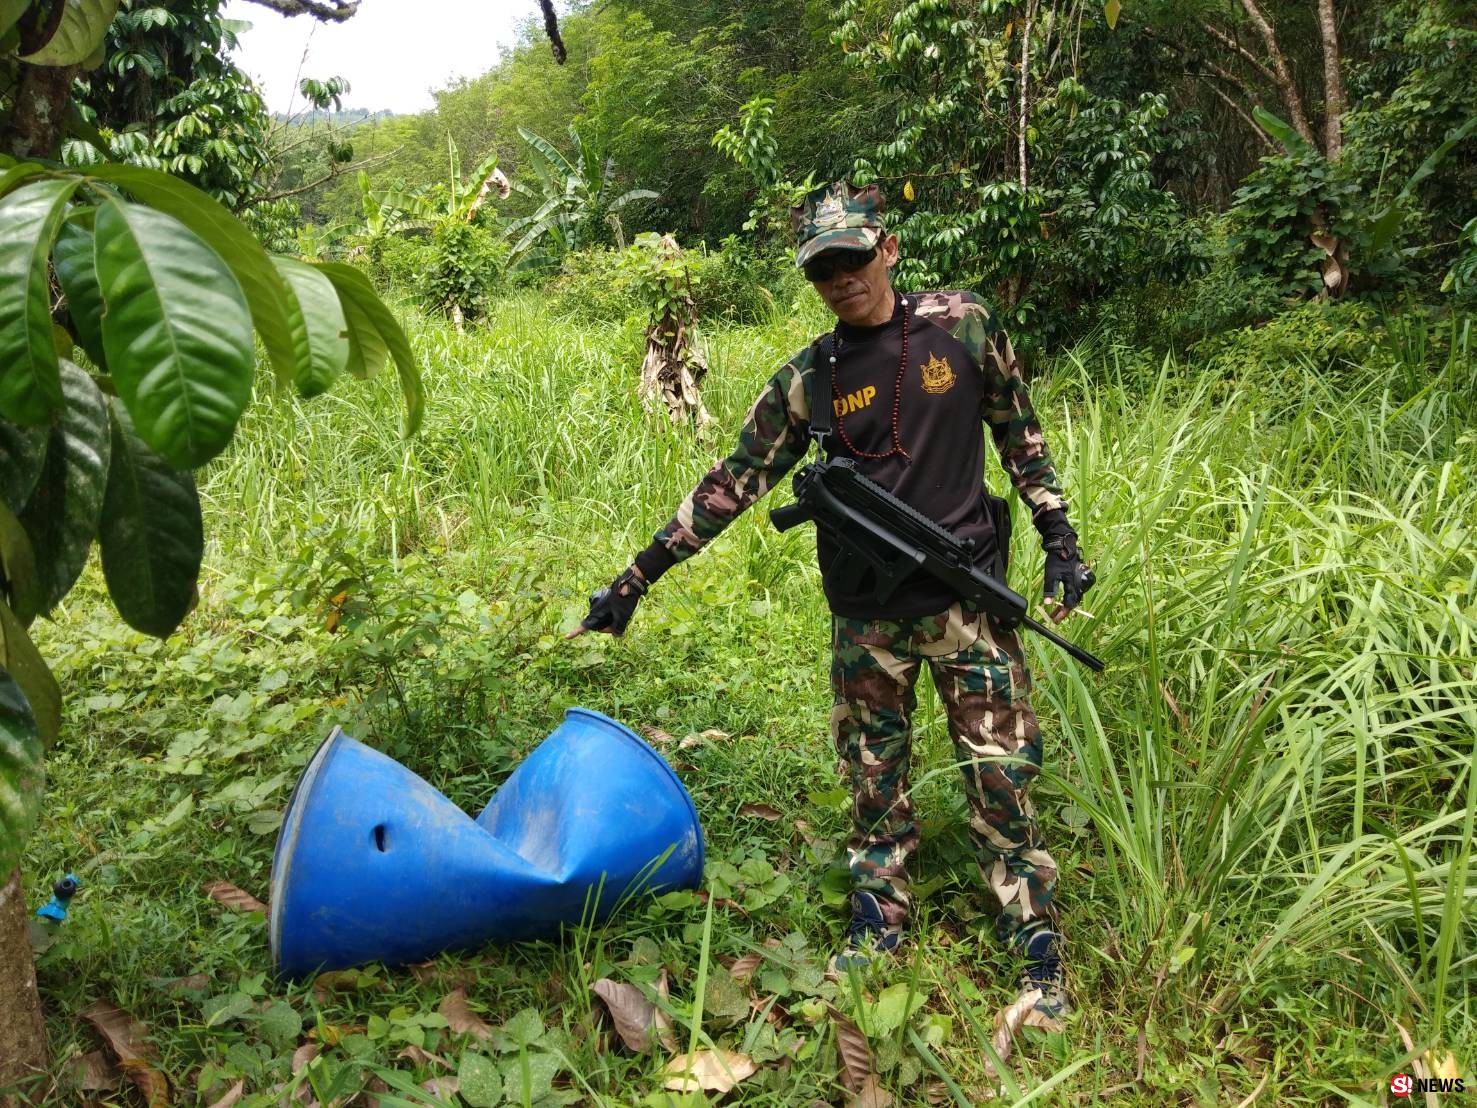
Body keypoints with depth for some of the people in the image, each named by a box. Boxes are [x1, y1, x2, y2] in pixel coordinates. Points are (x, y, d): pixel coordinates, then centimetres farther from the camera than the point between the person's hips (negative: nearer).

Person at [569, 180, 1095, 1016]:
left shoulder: (962, 325, -3)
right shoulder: (808, 379, -2)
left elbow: (1019, 431, 8)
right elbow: (736, 480, 0)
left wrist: (1059, 537, 4)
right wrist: (639, 575, -2)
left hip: (968, 596, -1)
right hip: (867, 616, 2)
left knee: (1003, 773, 2)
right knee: (875, 774, 12)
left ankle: (1038, 947, 16)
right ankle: (880, 923, 30)